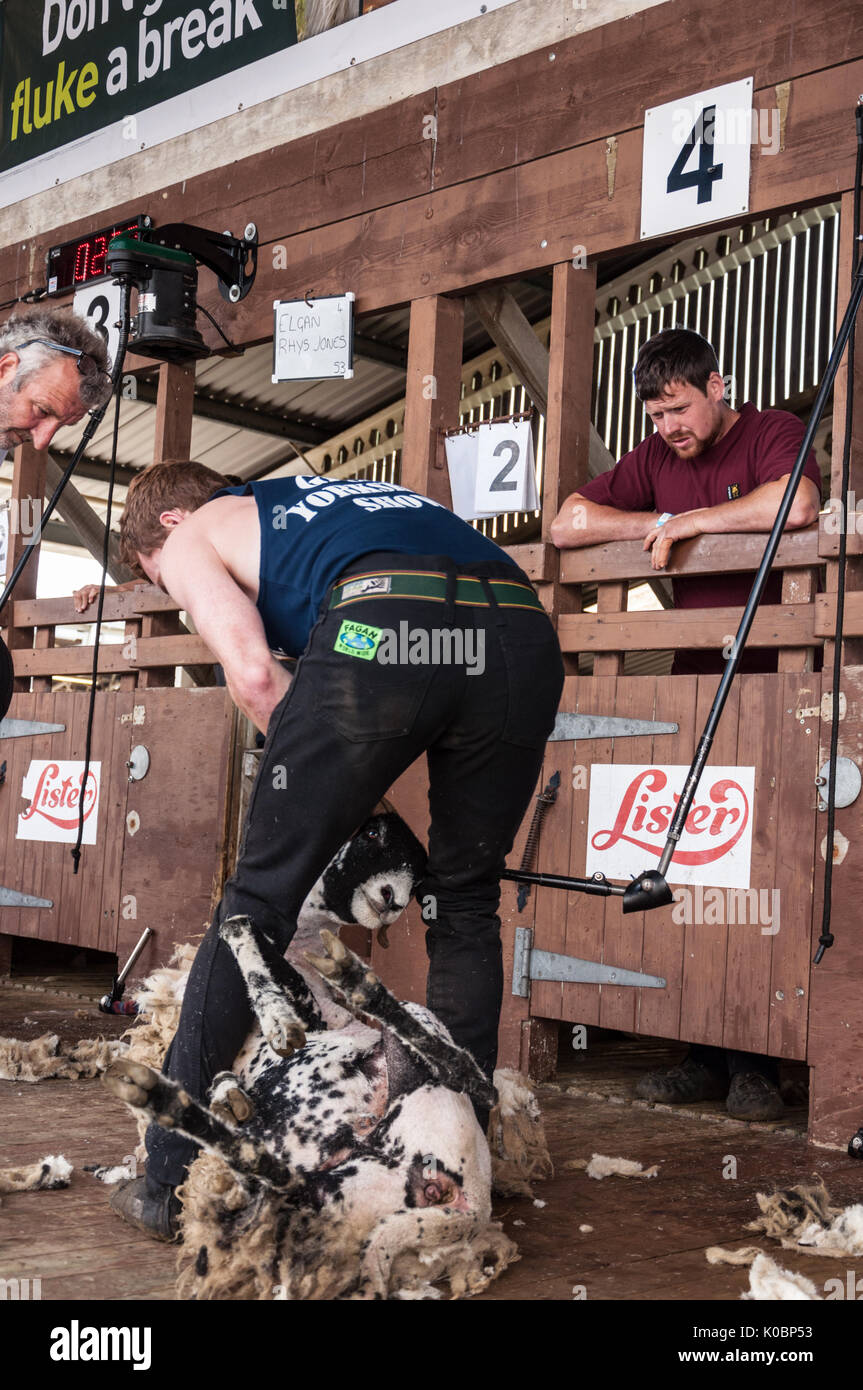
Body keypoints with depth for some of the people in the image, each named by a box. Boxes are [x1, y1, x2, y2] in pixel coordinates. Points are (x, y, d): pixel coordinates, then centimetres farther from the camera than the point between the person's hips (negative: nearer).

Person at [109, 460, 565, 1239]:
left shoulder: (191, 538, 26)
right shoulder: (327, 499, 43)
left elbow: (254, 673, 6)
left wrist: (340, 793, 17)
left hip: (379, 628, -6)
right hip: (524, 629, 6)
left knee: (260, 896, 6)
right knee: (464, 903, 20)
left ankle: (170, 1182, 13)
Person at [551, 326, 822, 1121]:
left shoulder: (773, 433, 0)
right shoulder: (656, 460, 16)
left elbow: (797, 504, -23)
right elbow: (570, 524, 9)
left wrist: (689, 519, -11)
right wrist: (662, 527, -3)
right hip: (693, 684, 5)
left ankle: (758, 1063, 2)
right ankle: (706, 1053, 9)